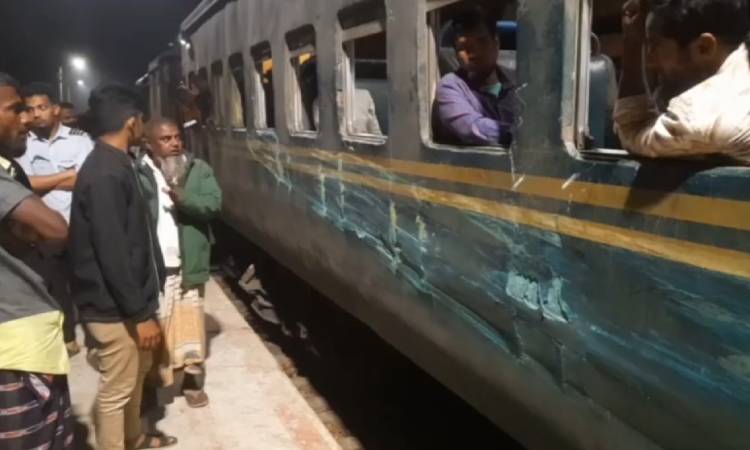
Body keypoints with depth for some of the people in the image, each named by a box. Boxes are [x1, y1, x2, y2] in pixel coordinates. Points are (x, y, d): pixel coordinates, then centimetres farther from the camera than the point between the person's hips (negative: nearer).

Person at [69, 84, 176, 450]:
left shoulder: (113, 164, 9)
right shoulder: (105, 174, -23)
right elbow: (112, 254, -26)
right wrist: (140, 313, -22)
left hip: (125, 300, 11)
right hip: (114, 307, -11)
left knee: (136, 373, 25)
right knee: (116, 389, 4)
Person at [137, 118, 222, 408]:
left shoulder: (198, 170, 3)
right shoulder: (137, 173, -3)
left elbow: (214, 204, -8)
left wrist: (183, 198, -27)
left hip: (186, 265, 2)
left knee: (189, 327, 12)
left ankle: (192, 381, 27)